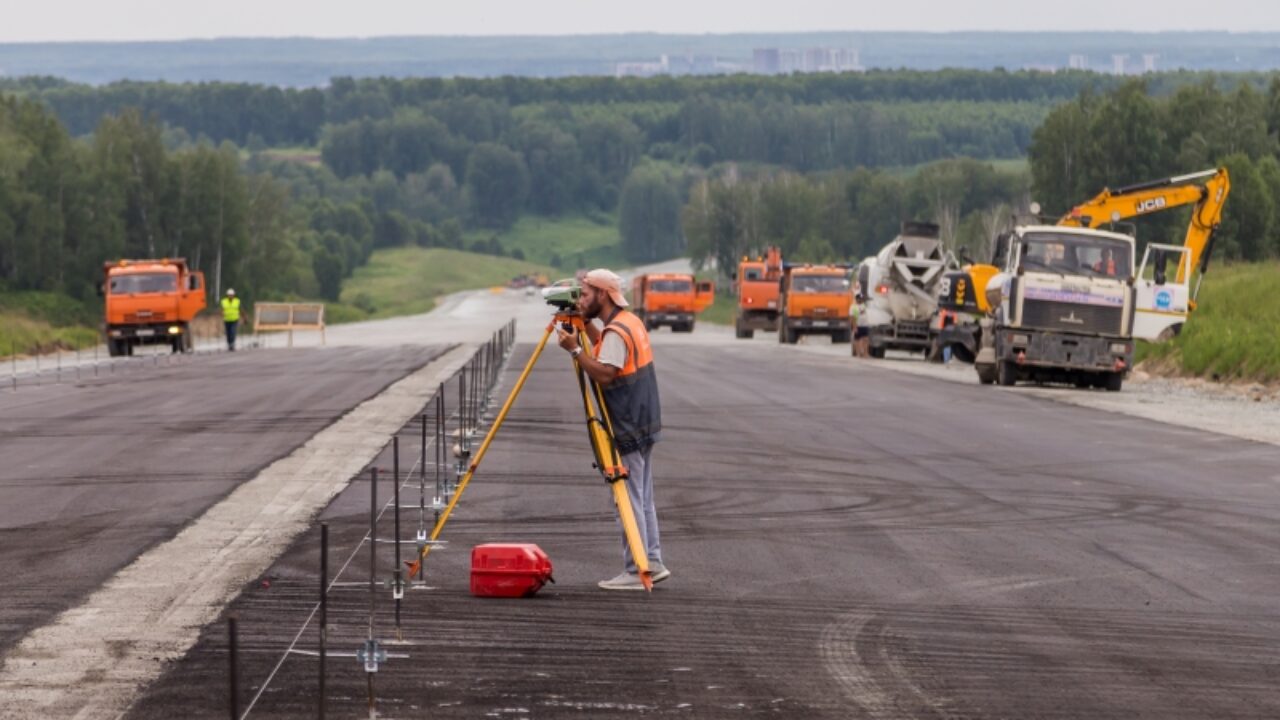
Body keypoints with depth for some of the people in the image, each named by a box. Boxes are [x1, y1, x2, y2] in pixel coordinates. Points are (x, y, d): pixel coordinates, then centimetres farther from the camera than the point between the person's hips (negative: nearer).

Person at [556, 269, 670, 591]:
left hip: (627, 430, -10)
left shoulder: (617, 331, -18)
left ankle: (636, 572, -3)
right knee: (643, 499, 14)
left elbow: (604, 373, -27)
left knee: (631, 501, -6)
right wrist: (586, 323, 19)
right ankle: (652, 563, 18)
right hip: (643, 424, 10)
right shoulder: (631, 322, 12)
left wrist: (575, 349, -21)